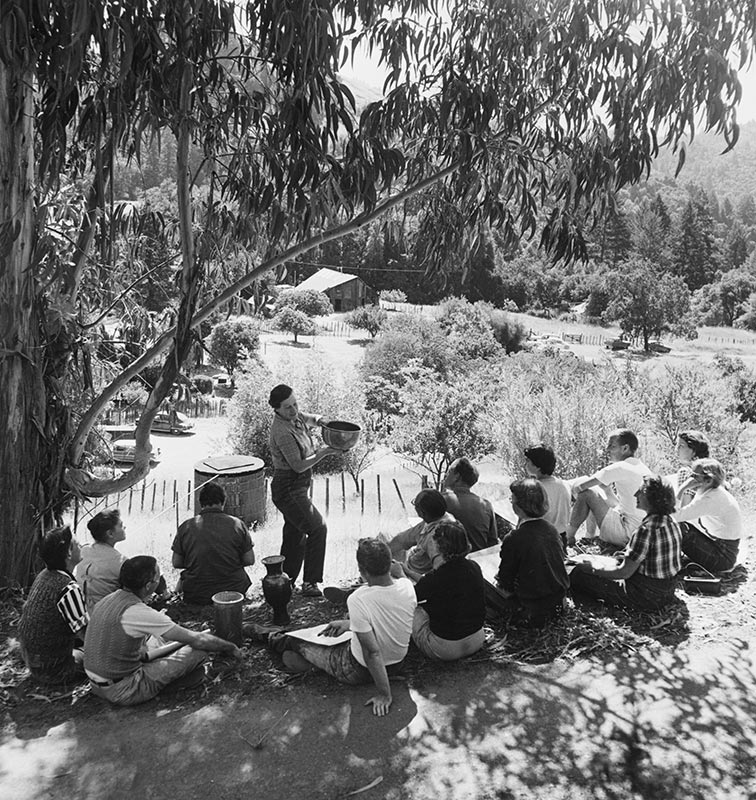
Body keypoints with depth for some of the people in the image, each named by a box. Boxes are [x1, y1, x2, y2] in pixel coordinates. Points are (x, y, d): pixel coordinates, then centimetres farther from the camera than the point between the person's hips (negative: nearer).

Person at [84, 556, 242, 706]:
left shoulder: (107, 600, 0)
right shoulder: (138, 612, -25)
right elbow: (199, 641, -19)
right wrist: (230, 648, -5)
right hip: (123, 692, -9)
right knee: (197, 650, -6)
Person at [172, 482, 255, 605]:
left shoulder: (186, 527, -7)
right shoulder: (237, 524, -8)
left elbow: (176, 563, 0)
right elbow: (249, 560, -4)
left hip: (196, 596, 0)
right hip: (233, 591, 0)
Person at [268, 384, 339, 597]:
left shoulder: (295, 417, 3)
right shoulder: (282, 432, -24)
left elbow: (310, 419, 24)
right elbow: (299, 465, -23)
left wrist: (319, 420, 1)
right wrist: (325, 452, -21)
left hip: (297, 486, 10)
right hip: (288, 489, -9)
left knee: (295, 535, 16)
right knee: (317, 529, -8)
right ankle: (310, 583, -2)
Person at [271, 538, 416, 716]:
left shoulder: (358, 600, -34)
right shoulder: (407, 586, -15)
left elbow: (372, 652, -29)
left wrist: (383, 694, -17)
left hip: (359, 671, -6)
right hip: (397, 663, 6)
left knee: (298, 641, 14)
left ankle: (281, 642, 46)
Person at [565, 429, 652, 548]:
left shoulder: (620, 467, -13)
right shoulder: (644, 469, 12)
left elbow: (578, 487, -9)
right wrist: (606, 488, 17)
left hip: (627, 535, -9)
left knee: (586, 493, -3)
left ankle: (568, 538, 8)